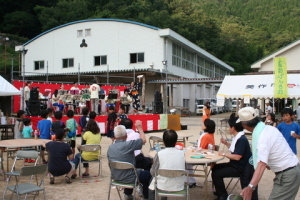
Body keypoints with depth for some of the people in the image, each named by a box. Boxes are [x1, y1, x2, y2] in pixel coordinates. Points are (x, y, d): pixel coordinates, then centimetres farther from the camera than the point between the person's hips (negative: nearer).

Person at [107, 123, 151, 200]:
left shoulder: (110, 147, -8)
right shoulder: (128, 145, -28)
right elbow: (143, 140, -17)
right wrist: (139, 128, -4)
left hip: (116, 177, 6)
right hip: (128, 179, -6)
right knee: (148, 174, 18)